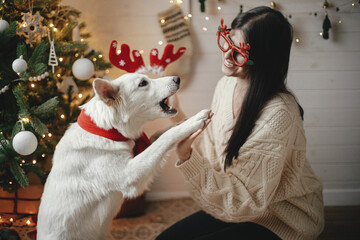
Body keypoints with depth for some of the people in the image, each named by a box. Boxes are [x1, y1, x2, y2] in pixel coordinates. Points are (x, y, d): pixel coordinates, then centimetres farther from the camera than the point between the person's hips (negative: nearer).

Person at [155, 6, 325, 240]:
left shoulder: (278, 114, -29)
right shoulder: (226, 85, -2)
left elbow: (247, 199, -28)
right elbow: (213, 150, 7)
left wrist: (187, 158, -35)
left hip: (282, 221, -7)